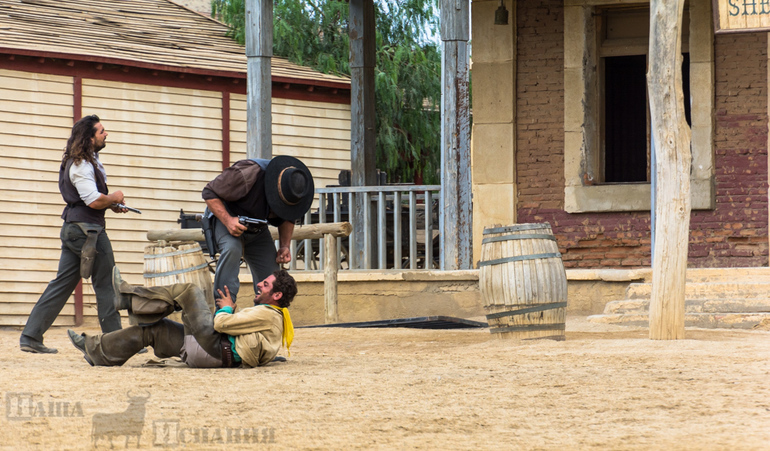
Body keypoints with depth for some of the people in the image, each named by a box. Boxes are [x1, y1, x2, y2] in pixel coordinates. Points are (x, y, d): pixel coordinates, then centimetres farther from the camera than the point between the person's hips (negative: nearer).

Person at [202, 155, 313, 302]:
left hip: (257, 230, 6)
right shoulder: (246, 174, -35)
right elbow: (209, 193, -26)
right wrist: (228, 221, -40)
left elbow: (287, 219, 7)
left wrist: (285, 246, -9)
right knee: (232, 248, -36)